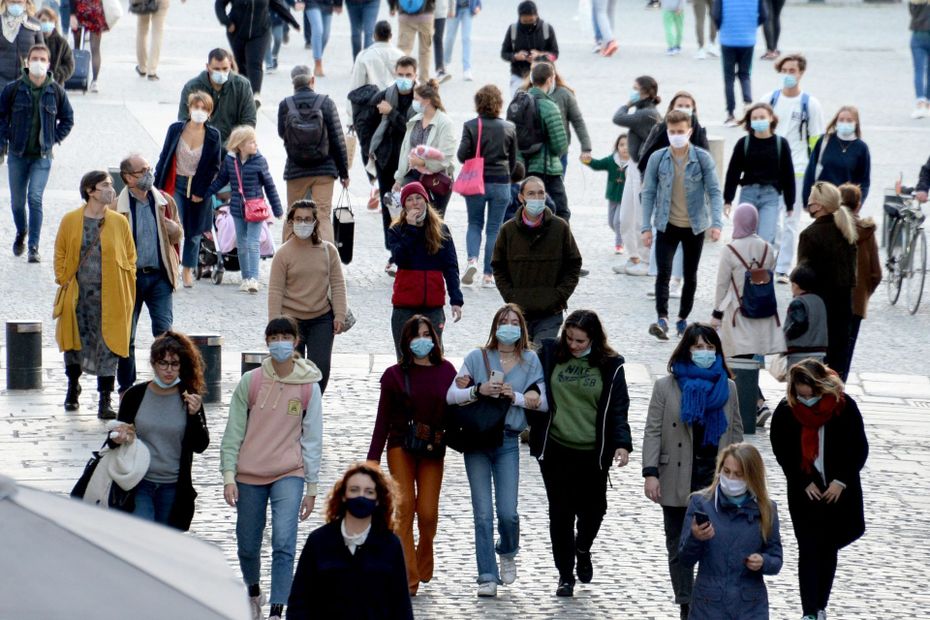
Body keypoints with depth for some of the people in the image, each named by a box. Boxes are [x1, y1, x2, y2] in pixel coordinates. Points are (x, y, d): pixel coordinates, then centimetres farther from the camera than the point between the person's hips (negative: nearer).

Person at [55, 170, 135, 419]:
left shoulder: (119, 222, 2)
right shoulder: (70, 221, 0)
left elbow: (130, 257, 7)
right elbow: (60, 254, 8)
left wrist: (127, 291, 0)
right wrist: (64, 282, 0)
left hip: (110, 296, -1)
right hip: (78, 294, 1)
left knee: (108, 347, -3)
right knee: (74, 342, 13)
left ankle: (105, 401, 2)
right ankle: (73, 387, 37)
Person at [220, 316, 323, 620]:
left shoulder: (308, 387, -1)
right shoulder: (250, 382, -2)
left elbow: (312, 438, 4)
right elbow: (234, 432, 1)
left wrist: (311, 487, 4)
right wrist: (228, 476, -6)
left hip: (289, 474, -1)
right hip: (250, 475, 1)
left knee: (284, 544, -17)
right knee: (248, 546, 11)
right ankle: (254, 593, 40)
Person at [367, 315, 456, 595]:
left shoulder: (446, 371, 4)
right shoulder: (395, 374, 1)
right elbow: (383, 419, 3)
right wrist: (373, 457, 2)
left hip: (433, 450, 1)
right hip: (401, 446, -1)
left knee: (428, 512, -4)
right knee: (405, 506, -11)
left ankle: (423, 566, 25)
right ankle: (407, 577, -10)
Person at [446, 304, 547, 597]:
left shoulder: (530, 361, 5)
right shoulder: (477, 357, 3)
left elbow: (543, 402, 2)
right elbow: (451, 395, -1)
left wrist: (515, 397, -12)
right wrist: (478, 390, -16)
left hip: (508, 441, 0)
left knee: (508, 512, -8)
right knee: (483, 513, -2)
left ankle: (508, 553, 24)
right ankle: (487, 576, 3)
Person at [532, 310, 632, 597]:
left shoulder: (610, 366, -2)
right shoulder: (550, 355, 0)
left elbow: (618, 408, -1)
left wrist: (622, 443, -13)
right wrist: (535, 433, -2)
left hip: (593, 453, 0)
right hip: (556, 450, 0)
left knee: (593, 509, 8)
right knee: (560, 512, 4)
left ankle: (582, 551, 40)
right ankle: (565, 575, 15)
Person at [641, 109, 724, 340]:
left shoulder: (703, 158, -6)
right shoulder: (657, 159, -3)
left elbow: (714, 191, -7)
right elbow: (648, 193, 0)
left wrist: (716, 223, -20)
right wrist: (646, 227, -5)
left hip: (694, 226, 0)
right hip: (667, 226, 0)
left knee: (690, 276, 9)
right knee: (664, 272, -14)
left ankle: (683, 319, 22)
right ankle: (662, 319, -19)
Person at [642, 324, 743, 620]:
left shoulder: (727, 388, 8)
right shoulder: (666, 386, 1)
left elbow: (736, 432, 12)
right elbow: (653, 432, -2)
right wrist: (650, 473, -11)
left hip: (717, 478, 0)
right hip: (677, 481, 0)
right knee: (679, 549, 7)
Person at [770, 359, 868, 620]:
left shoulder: (844, 407, -11)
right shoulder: (786, 411, -9)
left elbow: (860, 449, -4)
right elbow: (782, 452, -2)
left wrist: (841, 481, -11)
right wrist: (805, 482, -9)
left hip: (838, 492, 1)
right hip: (805, 492, -1)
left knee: (829, 549, 10)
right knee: (809, 550, -7)